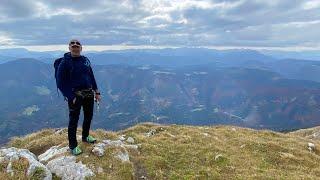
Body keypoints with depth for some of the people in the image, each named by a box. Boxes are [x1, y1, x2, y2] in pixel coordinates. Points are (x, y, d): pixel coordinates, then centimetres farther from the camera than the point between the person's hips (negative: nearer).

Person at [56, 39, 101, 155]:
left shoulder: (86, 60, 7)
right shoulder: (65, 62, -10)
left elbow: (91, 77, 13)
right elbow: (60, 83, -13)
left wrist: (96, 92, 8)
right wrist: (71, 97, -20)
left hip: (89, 94, 6)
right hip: (75, 96, -6)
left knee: (89, 116, 18)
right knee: (74, 120, 4)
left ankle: (85, 136, 41)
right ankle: (73, 146, 20)